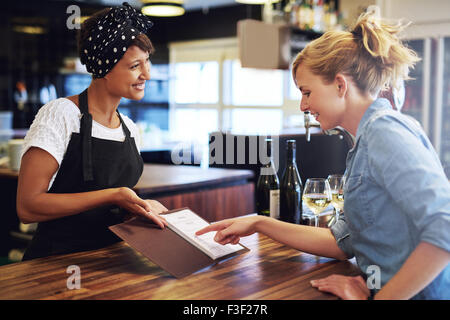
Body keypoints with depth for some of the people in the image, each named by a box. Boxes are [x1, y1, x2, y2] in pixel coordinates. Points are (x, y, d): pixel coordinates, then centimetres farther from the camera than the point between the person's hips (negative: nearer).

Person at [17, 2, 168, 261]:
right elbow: (28, 206, -15)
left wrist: (143, 207, 0)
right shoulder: (61, 114, -9)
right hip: (56, 262, -6)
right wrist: (112, 196, -19)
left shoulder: (130, 129, 12)